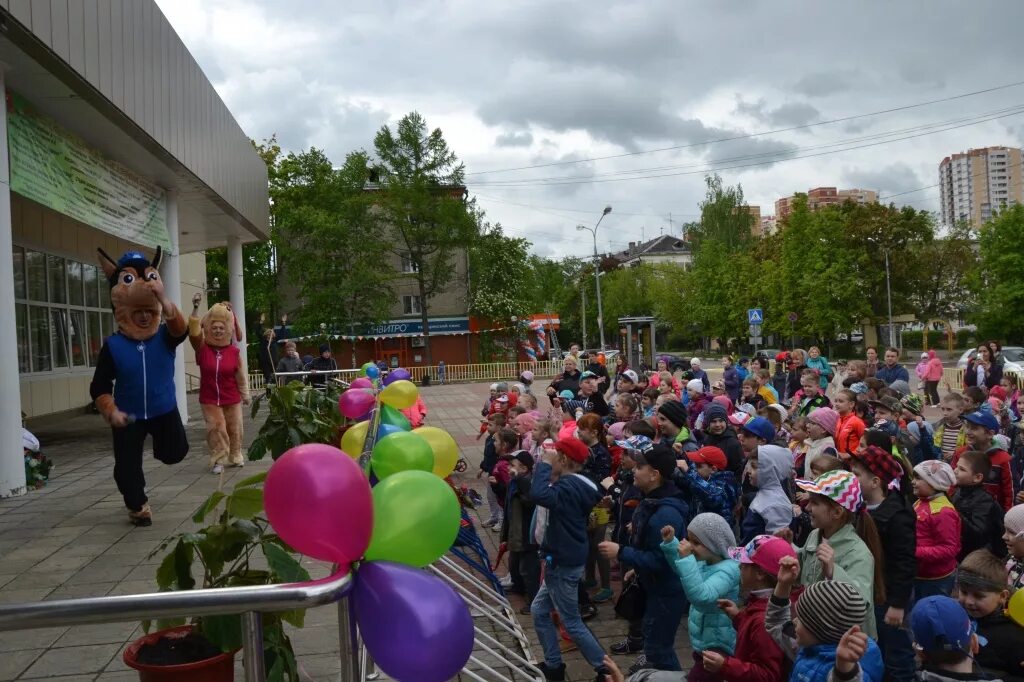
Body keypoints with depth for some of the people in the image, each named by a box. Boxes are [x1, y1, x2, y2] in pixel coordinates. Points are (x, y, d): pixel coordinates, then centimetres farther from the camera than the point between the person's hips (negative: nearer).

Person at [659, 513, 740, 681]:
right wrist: (670, 542, 6)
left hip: (718, 647, -9)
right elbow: (682, 570, 20)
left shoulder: (729, 569, -27)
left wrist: (687, 559, -39)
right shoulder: (705, 562, 0)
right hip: (704, 642, 9)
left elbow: (701, 596, -39)